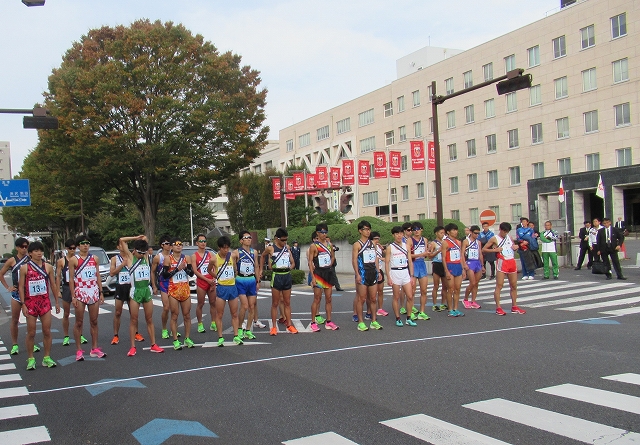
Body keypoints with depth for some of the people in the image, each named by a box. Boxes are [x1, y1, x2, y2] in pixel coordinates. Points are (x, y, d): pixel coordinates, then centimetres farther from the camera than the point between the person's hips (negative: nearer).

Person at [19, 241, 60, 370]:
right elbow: (21, 287, -1)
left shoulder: (48, 267, 4)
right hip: (30, 303, -2)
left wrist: (57, 302, 8)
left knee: (47, 331, 3)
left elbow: (53, 285, 9)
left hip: (45, 302, 2)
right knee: (31, 333, 3)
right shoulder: (25, 268, -2)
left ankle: (47, 358, 12)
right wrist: (23, 304, -7)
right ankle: (31, 359, 13)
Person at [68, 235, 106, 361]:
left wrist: (101, 293, 8)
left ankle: (94, 348, 14)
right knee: (79, 322, 1)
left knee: (94, 322, 7)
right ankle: (79, 350, 7)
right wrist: (73, 297, -10)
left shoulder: (94, 259, 10)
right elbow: (71, 279, -4)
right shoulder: (74, 260, -2)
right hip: (80, 293, -4)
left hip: (94, 293, 4)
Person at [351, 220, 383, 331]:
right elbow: (354, 260, -9)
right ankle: (361, 322, 4)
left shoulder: (372, 244, 15)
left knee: (373, 299, 9)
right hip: (362, 274, -6)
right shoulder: (357, 244, -4)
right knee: (361, 299, -1)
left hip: (373, 273, 6)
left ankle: (374, 321, 16)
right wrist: (357, 274, -17)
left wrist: (378, 271, 12)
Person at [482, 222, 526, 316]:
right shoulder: (494, 239, -4)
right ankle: (498, 308, -4)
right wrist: (495, 250, -15)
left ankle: (514, 307, 19)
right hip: (502, 262, -6)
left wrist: (516, 247, 5)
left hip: (512, 262, 6)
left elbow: (514, 246, 28)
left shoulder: (509, 237, 12)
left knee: (514, 286, 10)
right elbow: (483, 249, -4)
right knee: (499, 286, -7)